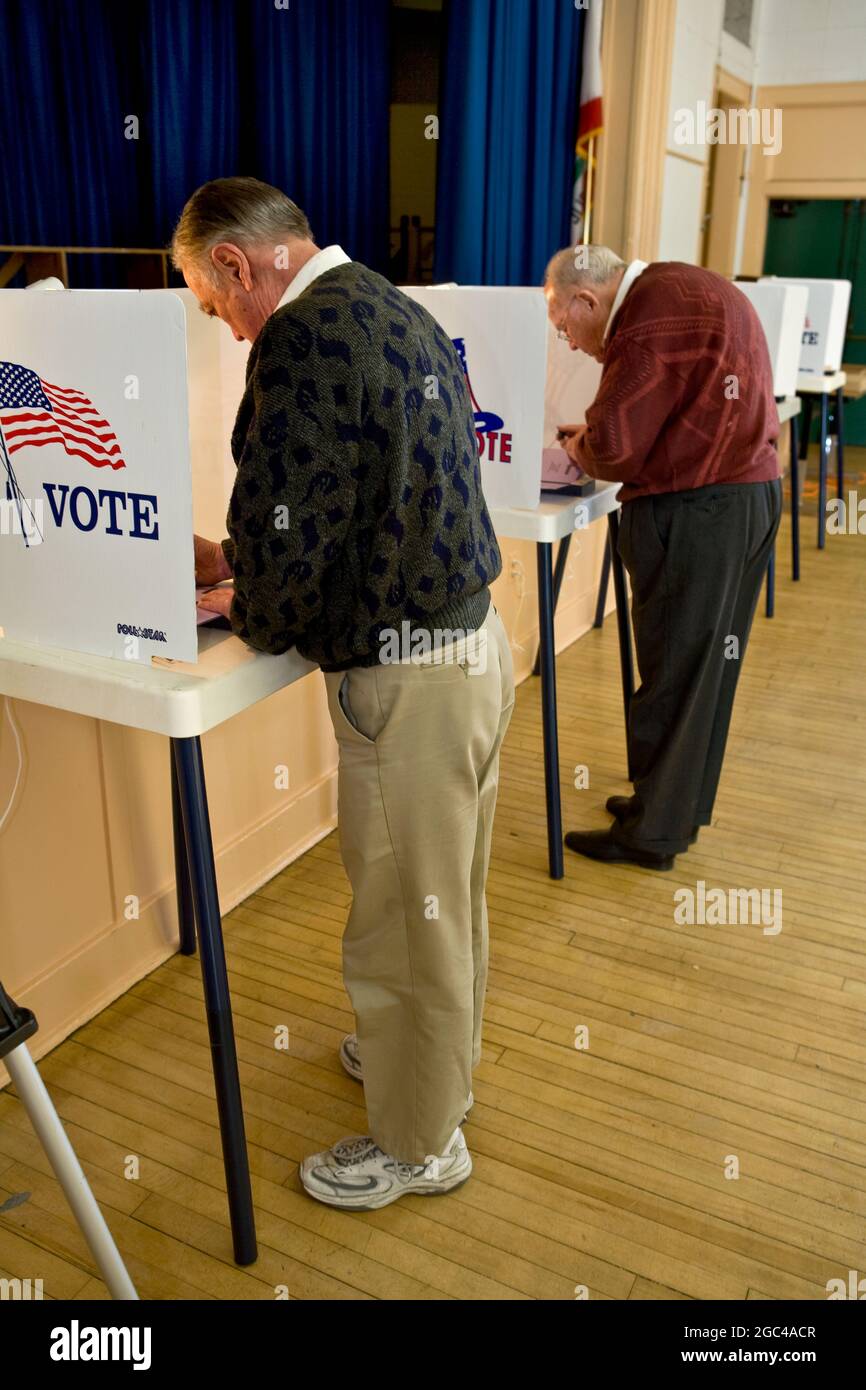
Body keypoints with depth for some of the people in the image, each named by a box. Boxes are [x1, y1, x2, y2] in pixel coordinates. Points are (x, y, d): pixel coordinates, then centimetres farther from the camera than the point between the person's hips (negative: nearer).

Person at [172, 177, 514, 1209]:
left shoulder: (303, 338, -18)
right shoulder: (400, 312, 13)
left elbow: (286, 539, -21)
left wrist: (249, 615, 1)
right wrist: (242, 563, 17)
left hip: (408, 677, -9)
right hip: (473, 638, 10)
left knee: (404, 921, 9)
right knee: (447, 897, 25)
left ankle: (418, 1143, 32)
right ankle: (438, 1055, 48)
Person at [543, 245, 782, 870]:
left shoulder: (648, 320, -18)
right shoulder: (683, 285, 13)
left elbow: (612, 448, -19)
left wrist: (576, 447, 2)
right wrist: (595, 435, 8)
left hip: (695, 509, -10)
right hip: (752, 490, 10)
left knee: (673, 671, 1)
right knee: (708, 664, 16)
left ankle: (654, 832, 14)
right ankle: (683, 805, 30)